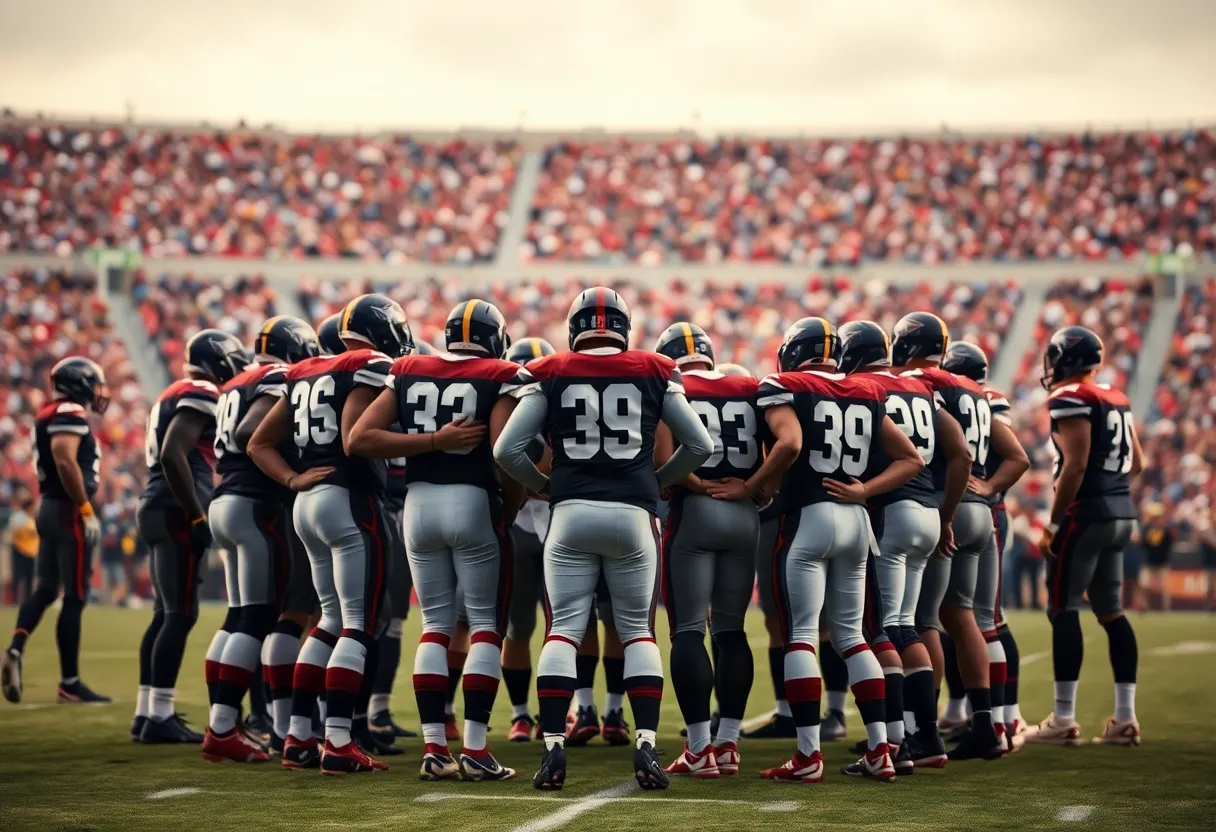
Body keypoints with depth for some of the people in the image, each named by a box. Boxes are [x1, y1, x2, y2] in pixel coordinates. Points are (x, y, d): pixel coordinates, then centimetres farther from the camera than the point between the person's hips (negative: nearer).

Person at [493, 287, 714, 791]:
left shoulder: (549, 375, 4)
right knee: (638, 631, 11)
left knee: (563, 630, 5)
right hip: (633, 513, 1)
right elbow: (700, 446, 12)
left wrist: (542, 486, 16)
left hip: (571, 513, 0)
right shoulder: (654, 373, 7)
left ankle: (553, 748, -5)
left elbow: (506, 450, 1)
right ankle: (646, 746, 0)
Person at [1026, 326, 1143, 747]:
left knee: (1063, 610, -4)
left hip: (1086, 513, -9)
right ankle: (1125, 717, 11)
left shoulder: (1070, 399, -11)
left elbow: (1075, 465, -18)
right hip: (1121, 514, 9)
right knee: (1110, 611, 12)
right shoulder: (1116, 398, 16)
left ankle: (1063, 720, -5)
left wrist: (1053, 524, -15)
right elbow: (1137, 463, 19)